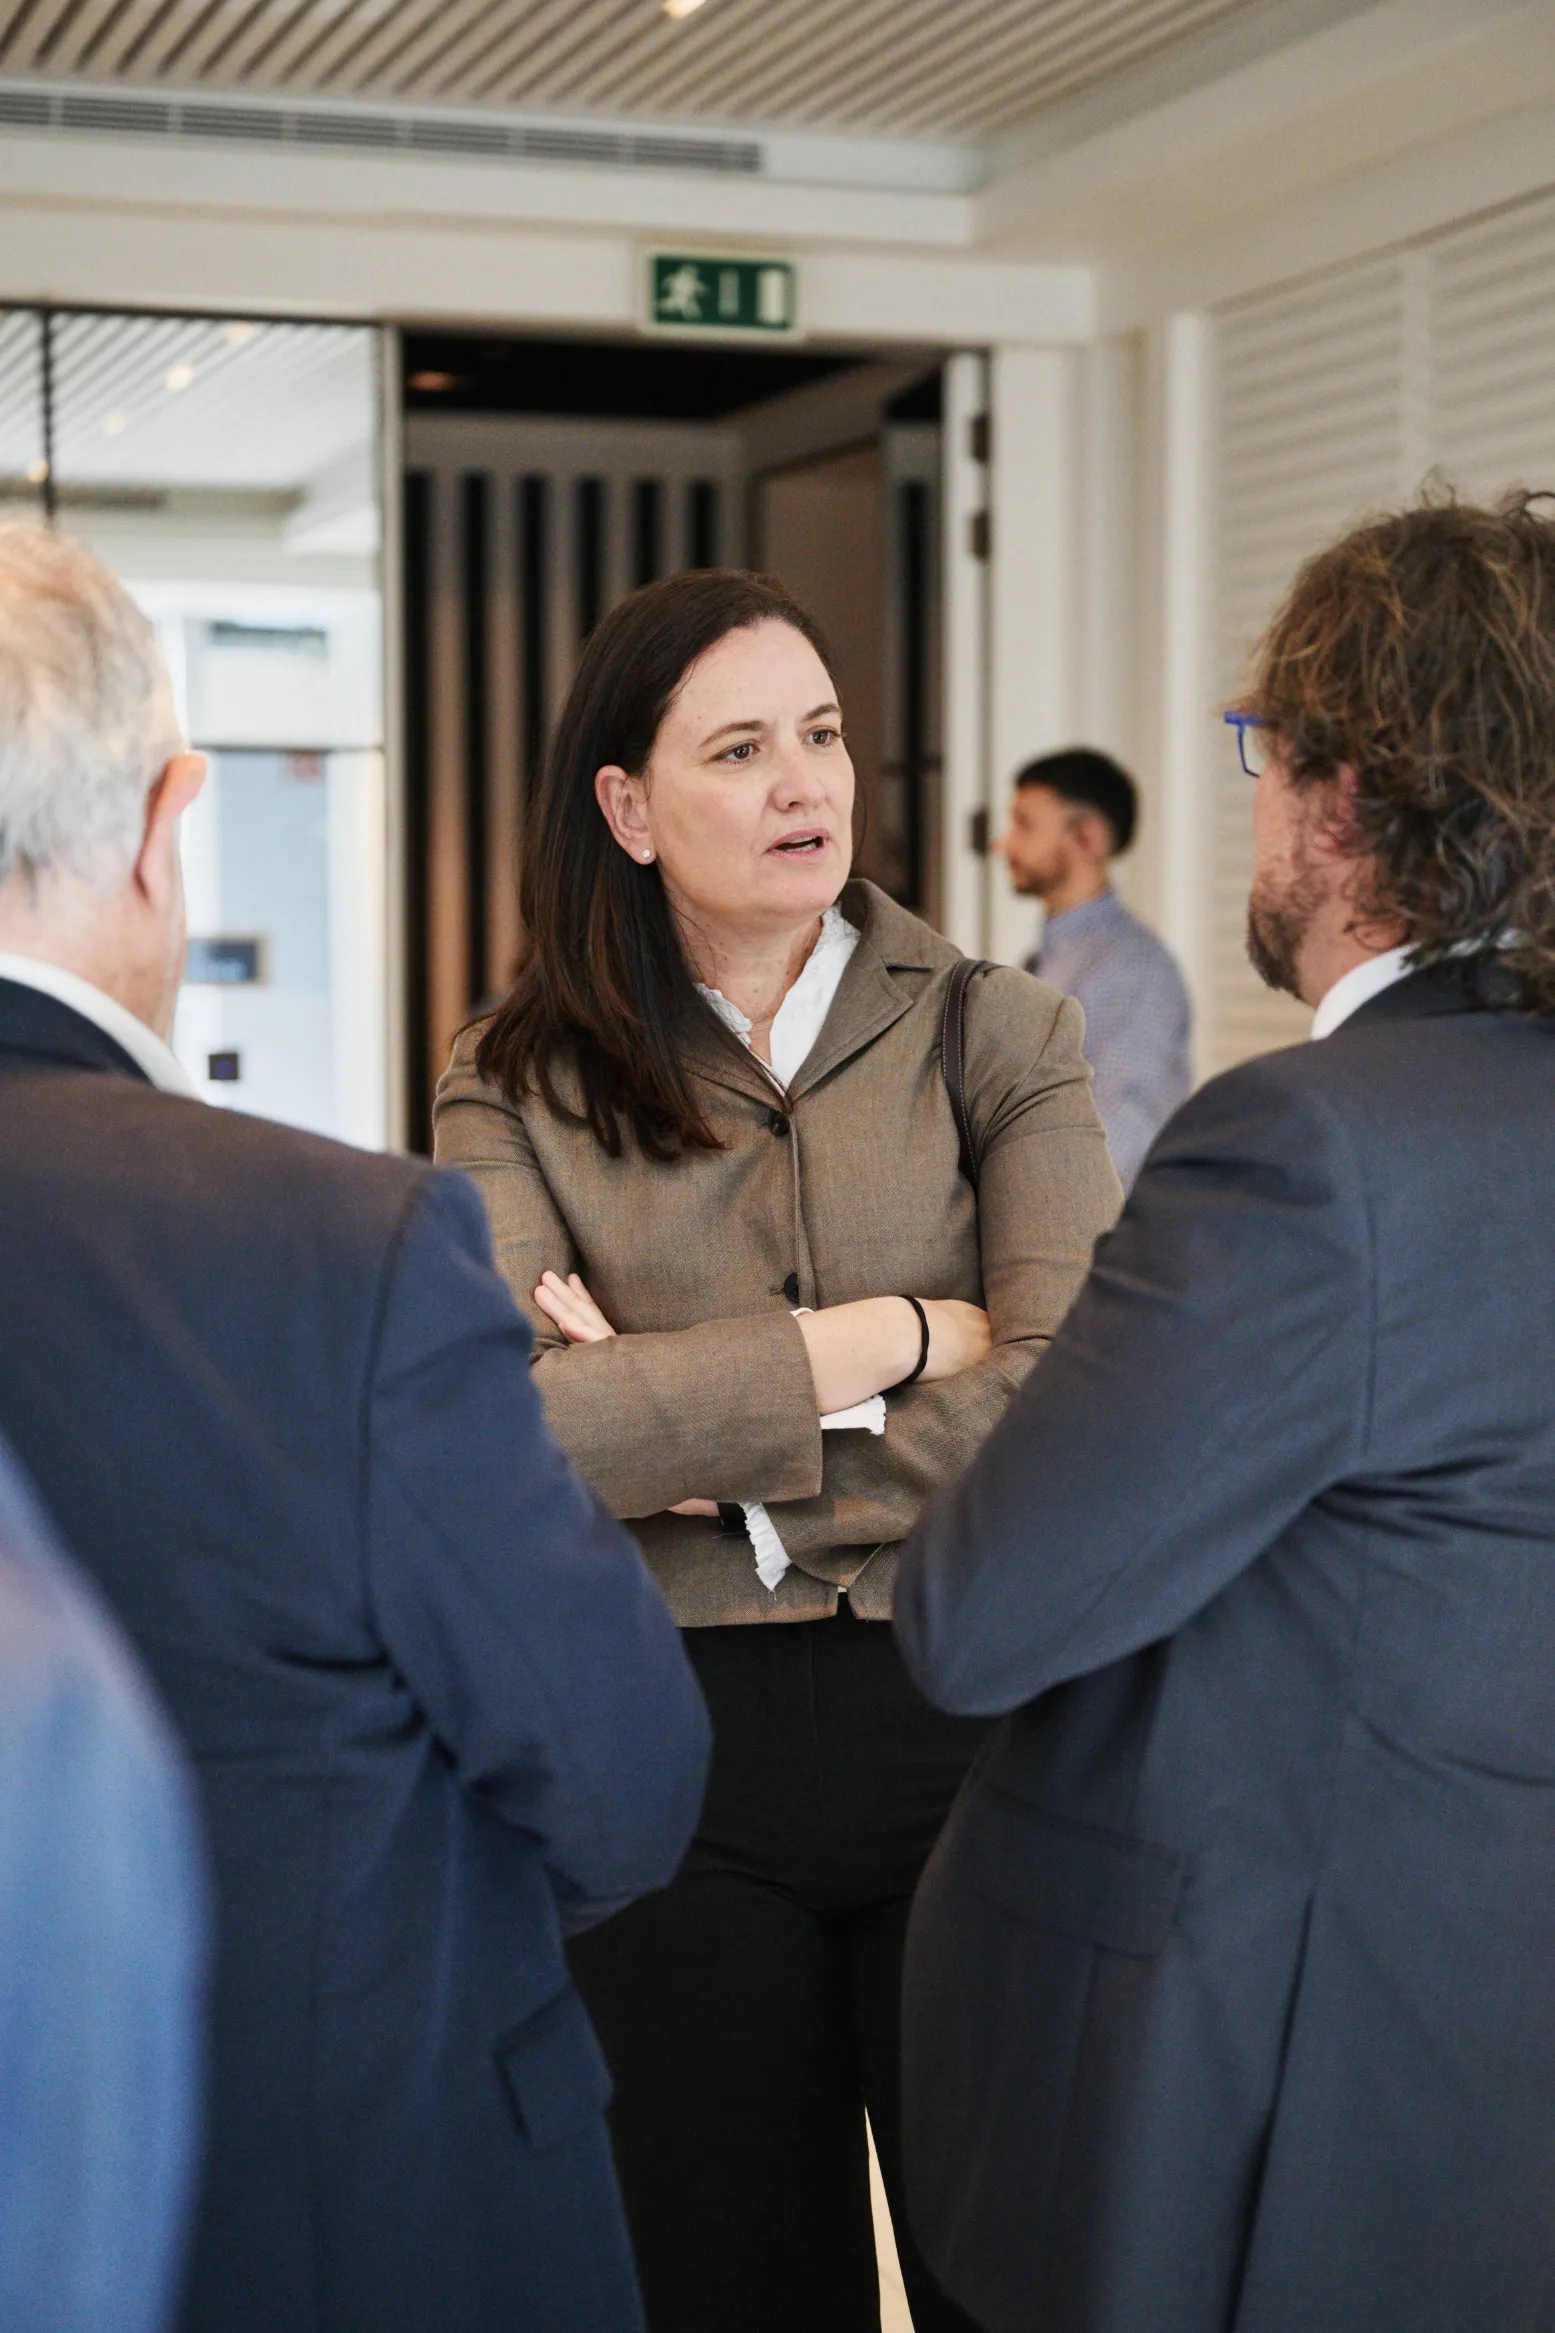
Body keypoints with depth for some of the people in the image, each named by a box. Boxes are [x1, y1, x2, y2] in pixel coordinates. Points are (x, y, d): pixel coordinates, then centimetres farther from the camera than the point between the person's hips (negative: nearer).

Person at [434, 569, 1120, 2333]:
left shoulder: (999, 1037, 1)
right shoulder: (517, 1091, 0)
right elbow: (497, 1426, -17)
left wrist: (689, 1434, -12)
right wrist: (892, 1341, -14)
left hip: (963, 1728, 0)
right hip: (663, 1745, 0)